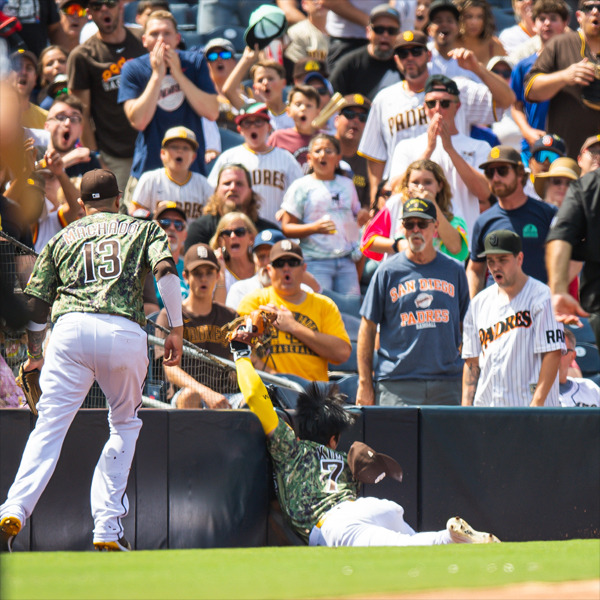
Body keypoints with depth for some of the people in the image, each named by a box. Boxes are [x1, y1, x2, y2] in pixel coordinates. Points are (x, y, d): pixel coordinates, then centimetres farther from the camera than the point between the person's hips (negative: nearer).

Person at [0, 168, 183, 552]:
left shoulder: (62, 238, 26)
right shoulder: (143, 228, 23)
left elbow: (37, 304, 23)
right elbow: (165, 269, 3)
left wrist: (35, 356, 36)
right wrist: (177, 328, 5)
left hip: (71, 327, 1)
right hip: (125, 330, -1)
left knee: (49, 428, -3)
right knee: (126, 425, 17)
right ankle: (108, 529, 6)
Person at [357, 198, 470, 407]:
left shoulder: (455, 270, 11)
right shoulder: (388, 271, 5)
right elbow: (368, 327, 5)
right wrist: (365, 384, -1)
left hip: (446, 384, 2)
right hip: (397, 386, -2)